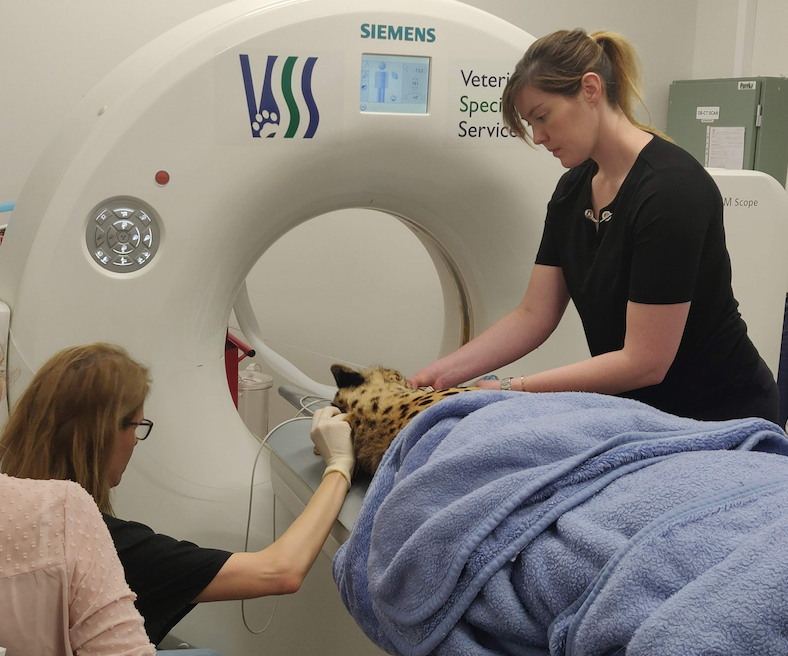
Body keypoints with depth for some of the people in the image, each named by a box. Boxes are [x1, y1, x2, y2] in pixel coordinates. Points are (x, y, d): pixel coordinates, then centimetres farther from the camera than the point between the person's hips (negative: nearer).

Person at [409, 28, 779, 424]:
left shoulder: (670, 189, -23)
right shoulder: (572, 191, 1)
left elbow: (644, 361, -24)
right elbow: (533, 316, 1)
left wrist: (513, 388, -21)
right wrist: (445, 372, -10)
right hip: (639, 408, 6)